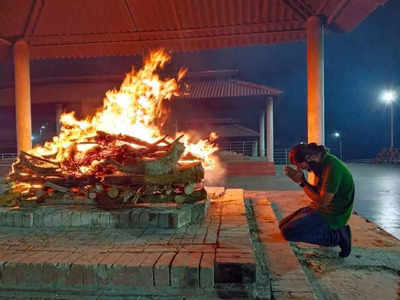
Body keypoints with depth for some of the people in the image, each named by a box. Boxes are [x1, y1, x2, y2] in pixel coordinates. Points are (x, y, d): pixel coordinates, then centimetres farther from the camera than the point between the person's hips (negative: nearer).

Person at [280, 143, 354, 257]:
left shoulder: (332, 167, -25)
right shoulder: (320, 162, 3)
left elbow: (323, 201, -25)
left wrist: (302, 182, -20)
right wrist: (300, 179, -6)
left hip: (333, 214, -9)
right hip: (319, 207, 9)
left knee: (288, 232, -18)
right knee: (283, 225, 9)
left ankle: (337, 236, -6)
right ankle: (329, 231, 8)